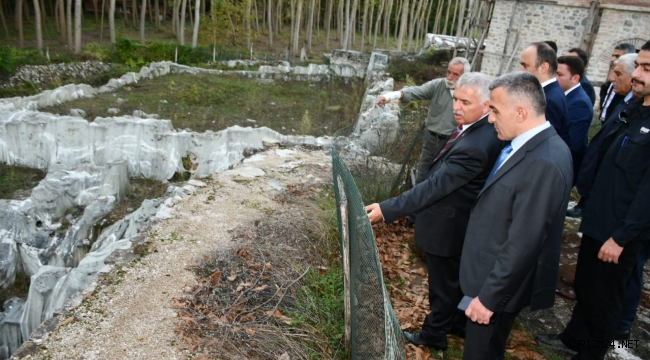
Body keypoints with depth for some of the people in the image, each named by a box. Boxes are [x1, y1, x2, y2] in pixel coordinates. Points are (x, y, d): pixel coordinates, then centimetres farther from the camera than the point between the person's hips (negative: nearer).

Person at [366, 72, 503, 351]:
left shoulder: (474, 147, -35)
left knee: (443, 285, 13)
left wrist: (387, 210, -33)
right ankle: (459, 322, 49)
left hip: (448, 228, -9)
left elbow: (434, 187, -35)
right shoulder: (486, 128, -5)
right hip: (460, 223, 9)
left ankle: (434, 334, 36)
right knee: (459, 279, 27)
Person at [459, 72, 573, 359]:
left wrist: (488, 296, -20)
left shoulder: (543, 163, -30)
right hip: (494, 272, 9)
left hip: (501, 282, -9)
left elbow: (523, 244, -29)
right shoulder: (532, 144, 1)